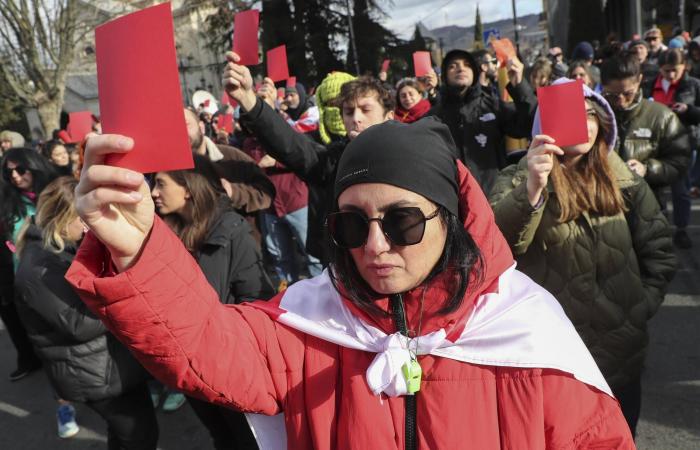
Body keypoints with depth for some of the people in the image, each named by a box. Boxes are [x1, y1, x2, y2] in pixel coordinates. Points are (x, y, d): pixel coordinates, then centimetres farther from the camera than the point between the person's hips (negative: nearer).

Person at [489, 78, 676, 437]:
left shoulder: (624, 181, 5)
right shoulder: (517, 179, -6)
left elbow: (658, 249, 11)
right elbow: (498, 243, -26)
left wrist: (642, 306, 1)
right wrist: (532, 189, -41)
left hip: (620, 349, 4)